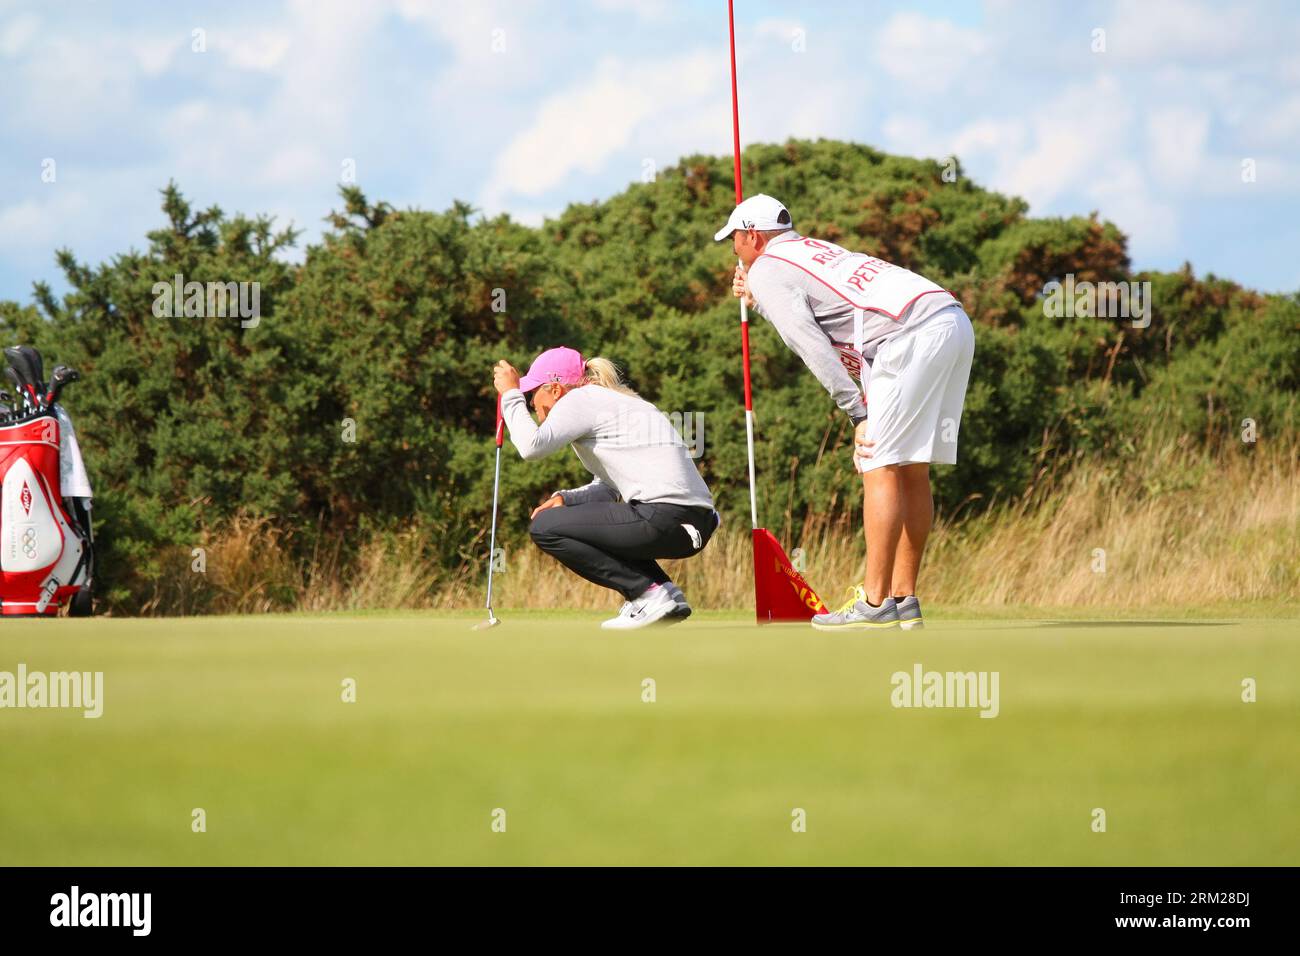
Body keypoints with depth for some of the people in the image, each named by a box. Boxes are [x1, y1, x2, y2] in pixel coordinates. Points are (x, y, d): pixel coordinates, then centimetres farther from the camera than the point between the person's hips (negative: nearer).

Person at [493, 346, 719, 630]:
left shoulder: (581, 400, -1)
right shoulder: (611, 400, 27)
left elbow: (531, 446, -15)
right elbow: (609, 488, 27)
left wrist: (511, 394, 0)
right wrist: (564, 499, 11)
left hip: (667, 519, -10)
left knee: (545, 528, -4)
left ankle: (650, 593, -7)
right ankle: (666, 594, 14)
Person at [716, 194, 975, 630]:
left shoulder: (766, 269, 6)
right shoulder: (815, 250, 32)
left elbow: (812, 347, -4)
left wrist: (858, 414, -6)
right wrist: (757, 301, 33)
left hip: (913, 333, -9)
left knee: (880, 467, -7)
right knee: (911, 470, 11)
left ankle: (875, 602, -10)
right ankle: (904, 599, 12)